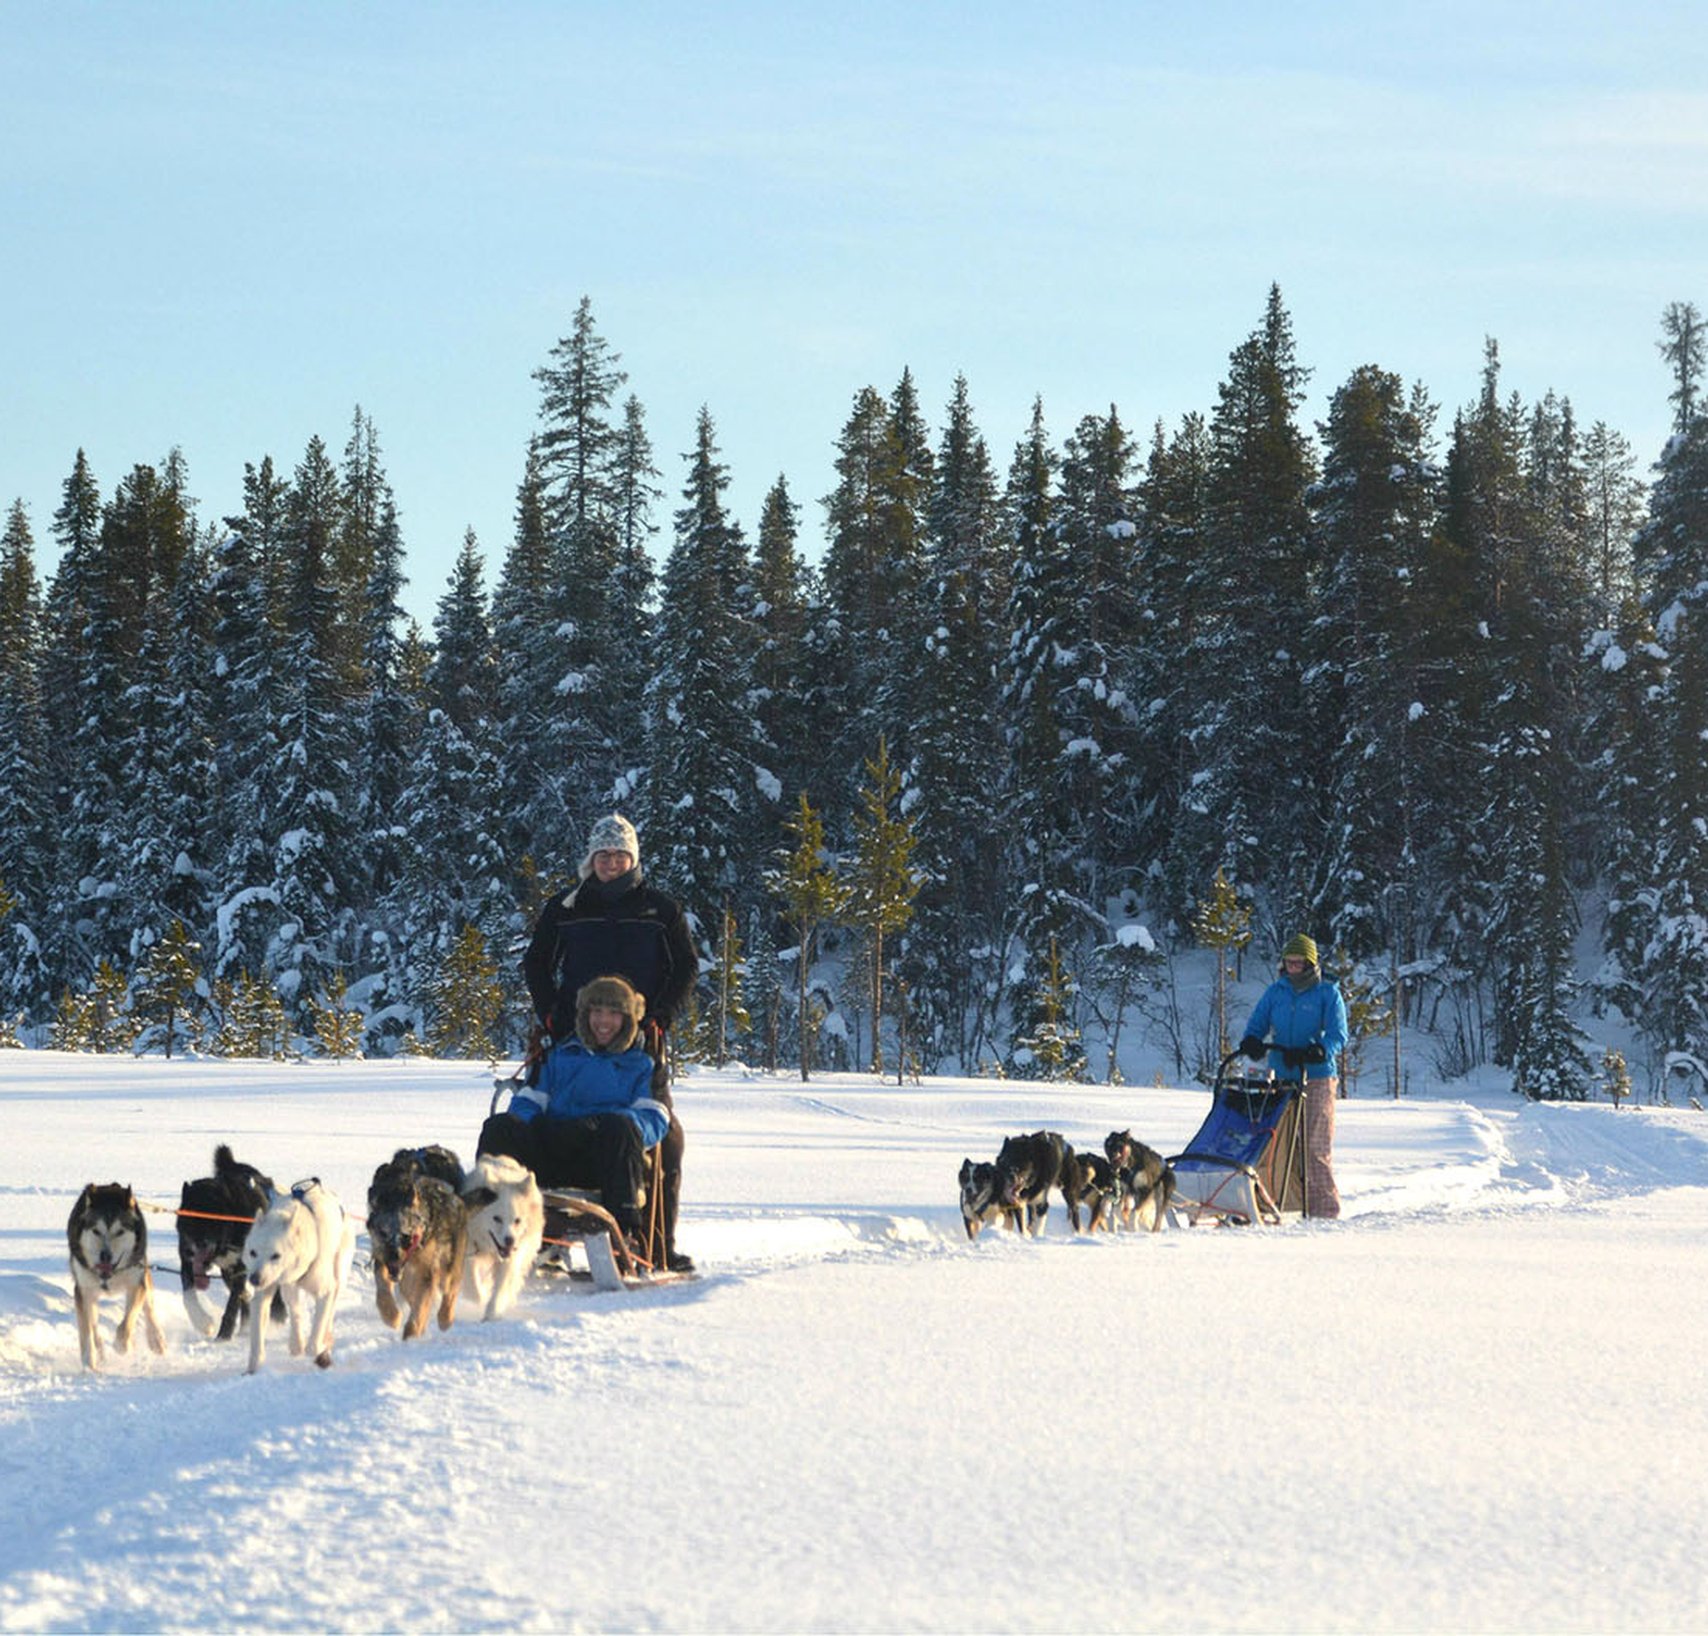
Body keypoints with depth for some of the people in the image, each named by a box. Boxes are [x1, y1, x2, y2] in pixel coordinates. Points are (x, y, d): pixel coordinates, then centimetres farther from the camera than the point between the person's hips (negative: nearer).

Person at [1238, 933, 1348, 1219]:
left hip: (1317, 1078, -4)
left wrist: (1315, 1052, -22)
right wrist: (1252, 1044, -8)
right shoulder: (1275, 992, 14)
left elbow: (1337, 1035, -5)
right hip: (1281, 1077, 4)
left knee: (1316, 1144, -8)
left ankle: (1324, 1206, -5)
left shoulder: (1327, 993, 2)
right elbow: (1257, 1026, 15)